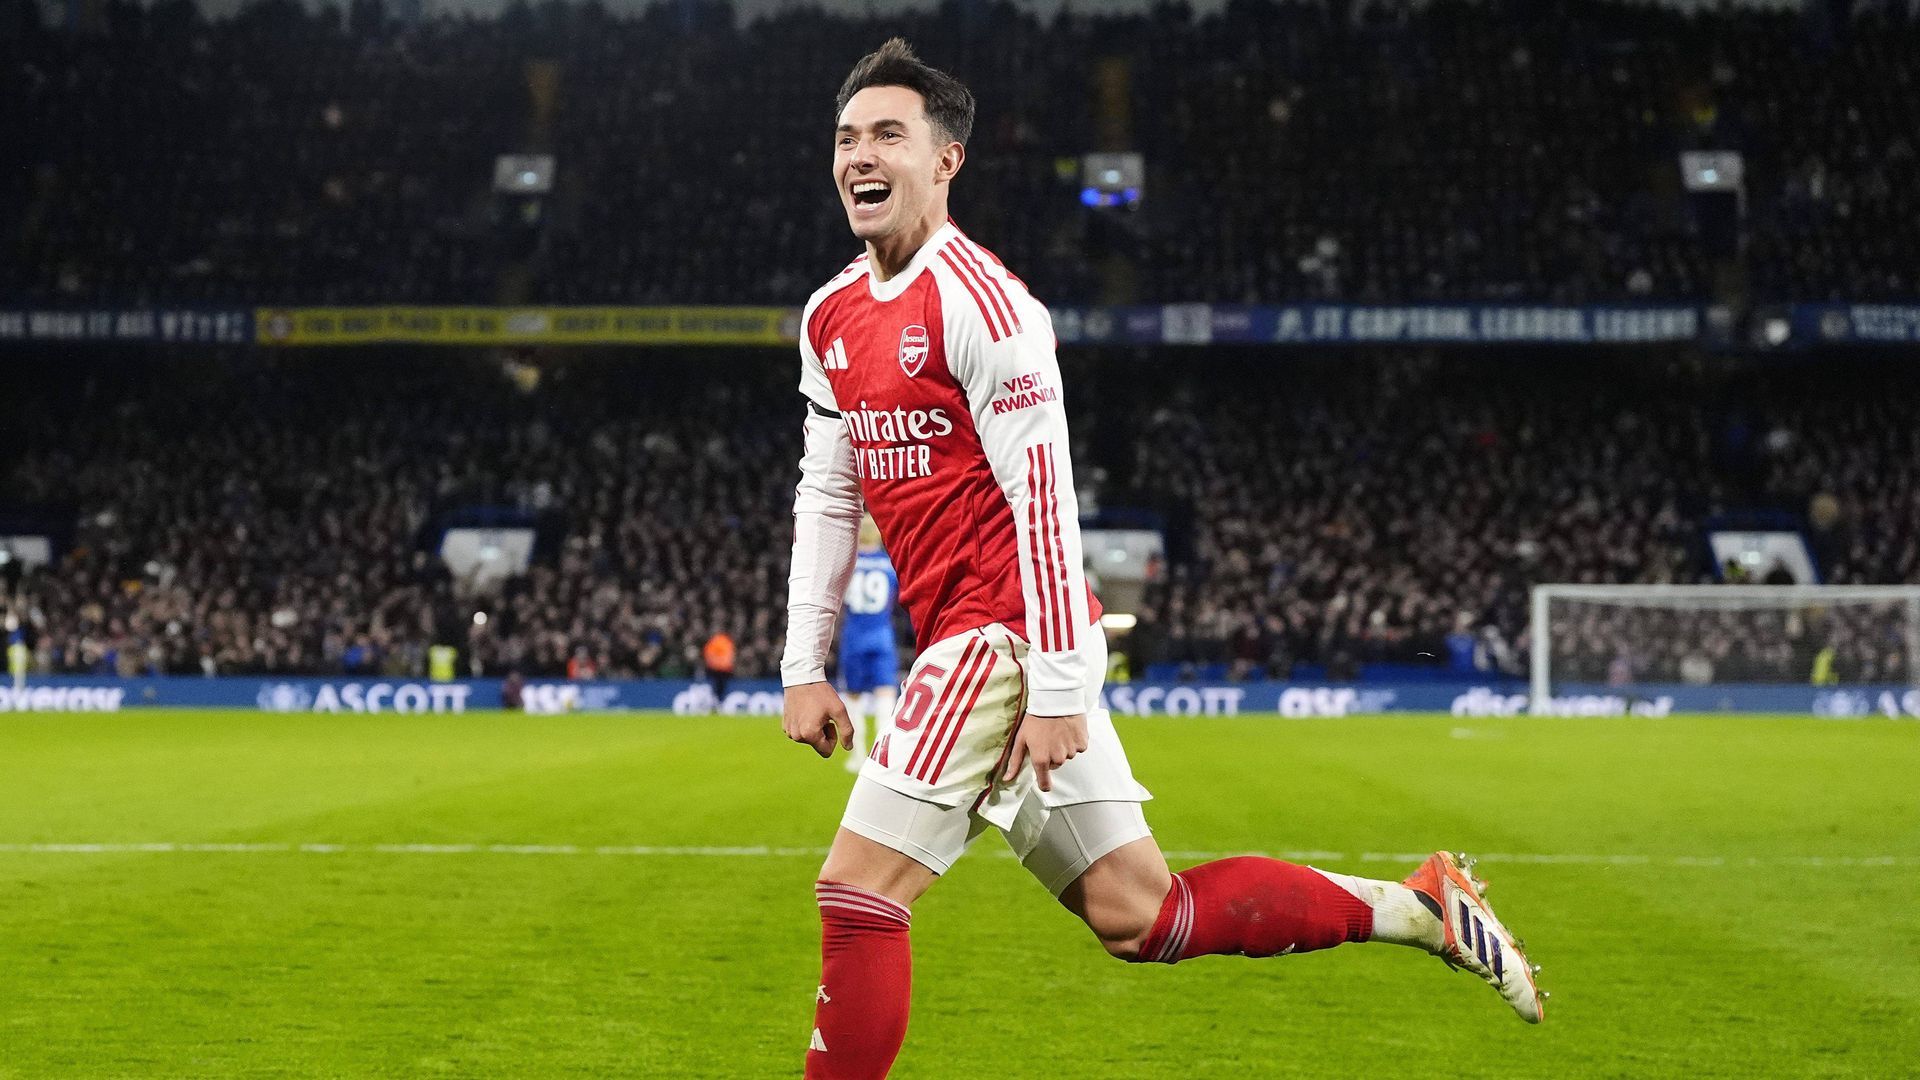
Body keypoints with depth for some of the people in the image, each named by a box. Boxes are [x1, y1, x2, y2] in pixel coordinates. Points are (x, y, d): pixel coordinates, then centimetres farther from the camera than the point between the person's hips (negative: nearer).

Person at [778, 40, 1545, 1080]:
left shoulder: (976, 297, -12)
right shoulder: (829, 315, 15)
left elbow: (1042, 496, -16)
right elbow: (826, 495, 20)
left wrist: (1058, 690, -19)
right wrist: (804, 665, 15)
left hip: (997, 632, -8)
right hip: (965, 640, 8)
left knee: (856, 894, -11)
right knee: (1138, 917, 8)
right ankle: (1418, 906, 17)